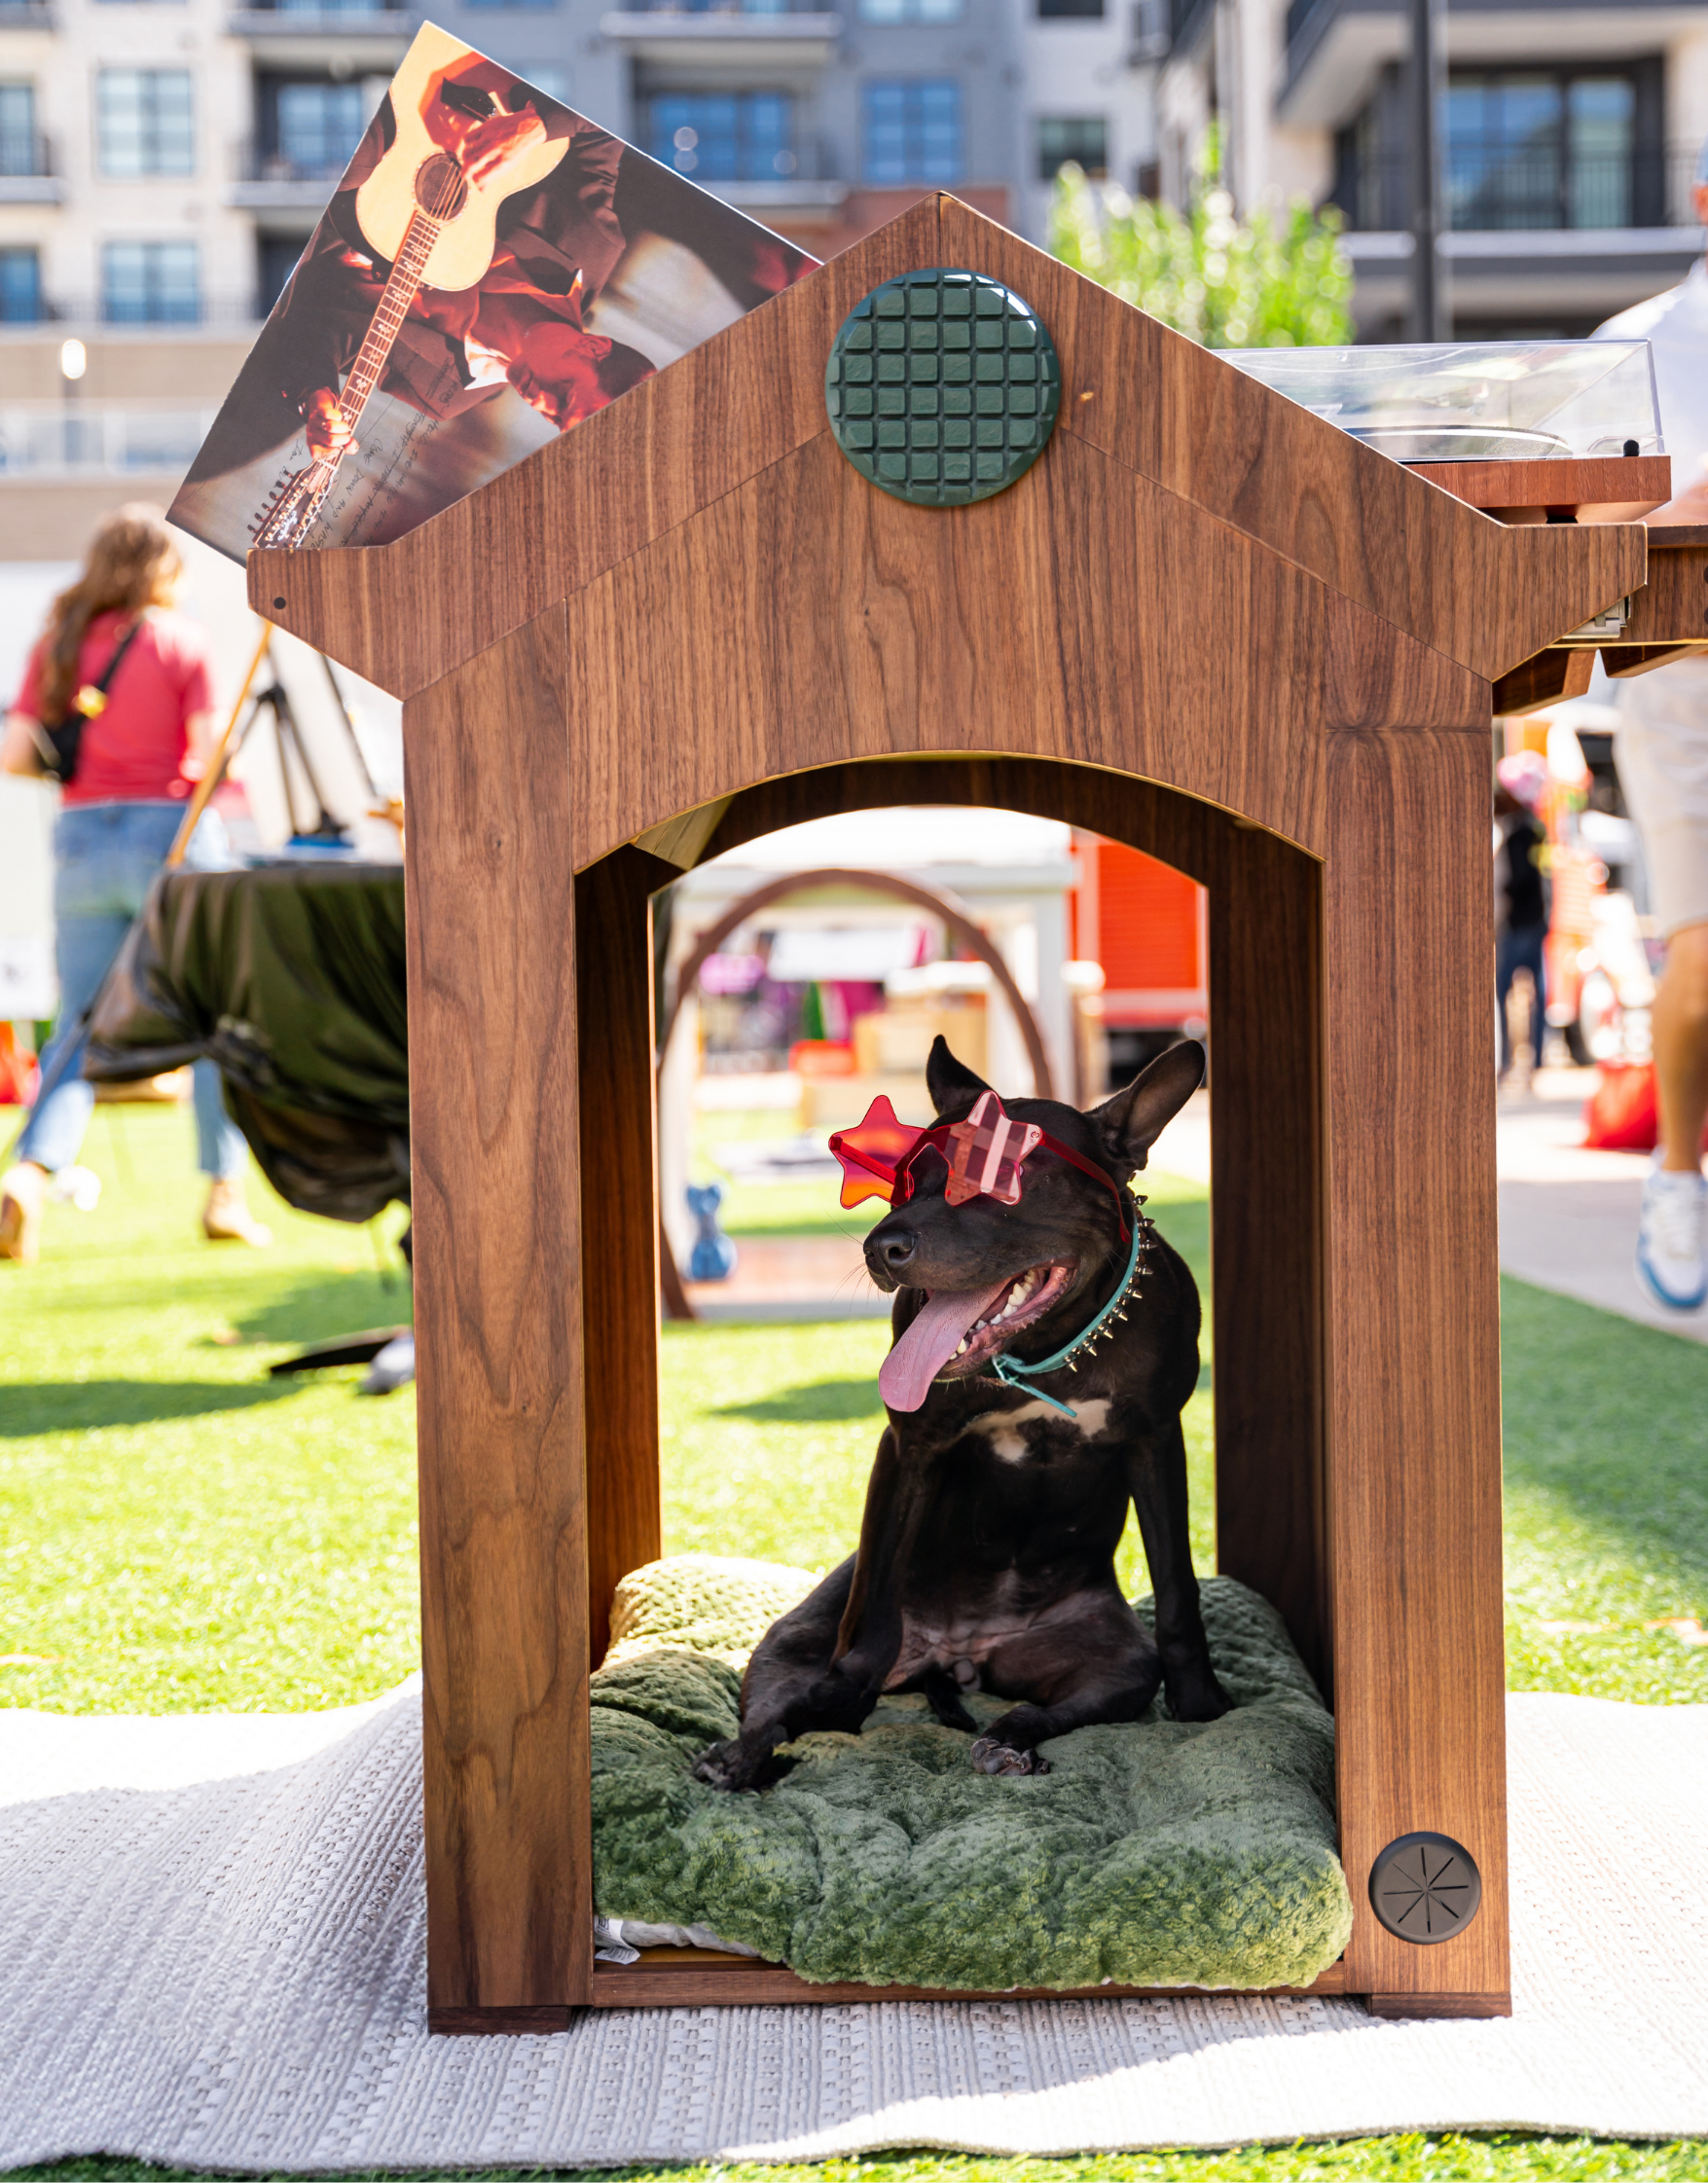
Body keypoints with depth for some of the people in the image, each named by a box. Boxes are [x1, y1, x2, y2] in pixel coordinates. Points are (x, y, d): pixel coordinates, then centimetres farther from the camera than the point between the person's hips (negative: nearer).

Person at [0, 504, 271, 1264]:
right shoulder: (181, 640, -3)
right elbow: (209, 758, -9)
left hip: (82, 840, 3)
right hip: (171, 837, -3)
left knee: (78, 1030, 8)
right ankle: (224, 1194, 9)